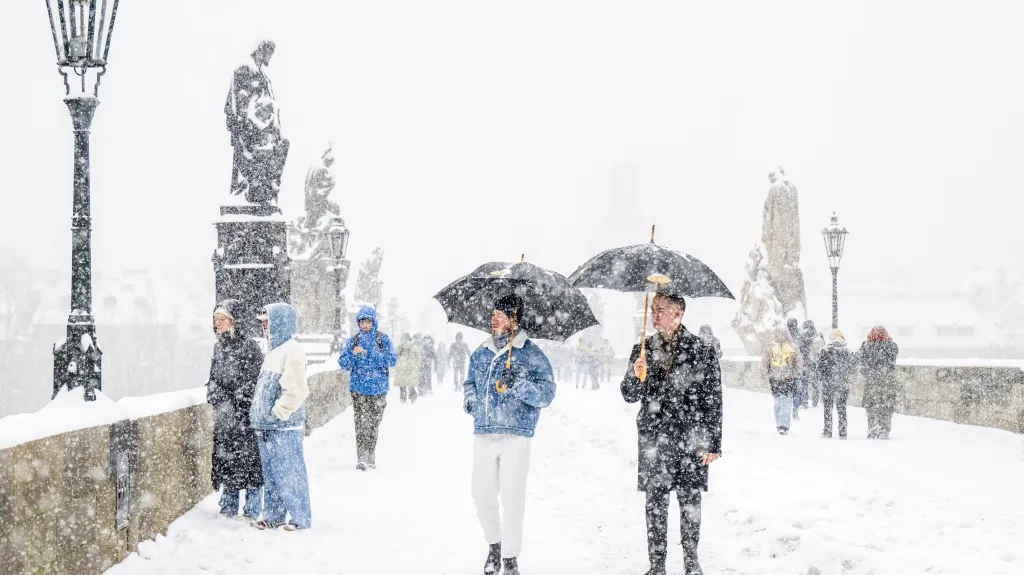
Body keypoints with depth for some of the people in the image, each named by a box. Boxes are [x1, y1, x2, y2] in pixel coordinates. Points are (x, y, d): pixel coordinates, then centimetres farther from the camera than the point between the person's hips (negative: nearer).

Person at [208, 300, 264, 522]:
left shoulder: (249, 346, -9)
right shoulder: (219, 346, 12)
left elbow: (256, 380, -10)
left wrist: (235, 403, -11)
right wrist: (214, 396, 8)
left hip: (246, 413, -6)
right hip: (223, 416, 7)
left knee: (248, 459, -3)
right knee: (225, 459, 9)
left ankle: (252, 511, 5)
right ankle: (228, 508, 20)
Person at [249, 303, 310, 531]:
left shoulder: (292, 351, -13)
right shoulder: (274, 351, 18)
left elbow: (296, 391, -20)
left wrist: (277, 413, -18)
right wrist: (259, 415, 17)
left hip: (285, 427, -9)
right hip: (267, 427, 10)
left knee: (289, 473, -4)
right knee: (271, 474, 14)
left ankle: (301, 518, 4)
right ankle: (273, 516, 22)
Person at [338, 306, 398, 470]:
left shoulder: (383, 339, 2)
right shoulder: (353, 340, 6)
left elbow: (392, 360, -10)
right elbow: (343, 364, 3)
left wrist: (369, 353, -16)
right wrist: (354, 354, -18)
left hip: (379, 388, 0)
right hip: (359, 387, 0)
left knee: (374, 423, 6)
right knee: (360, 423, -10)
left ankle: (370, 455, 18)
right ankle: (361, 458, -10)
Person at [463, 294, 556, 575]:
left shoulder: (531, 354, -1)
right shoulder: (480, 353, 13)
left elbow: (547, 394, -7)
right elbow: (470, 382, 28)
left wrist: (519, 385, -22)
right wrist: (470, 398, 6)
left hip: (516, 436, -4)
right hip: (483, 435, 4)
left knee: (513, 498, -5)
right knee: (483, 495, 5)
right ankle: (494, 544, 28)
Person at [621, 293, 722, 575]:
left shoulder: (702, 350, -1)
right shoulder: (643, 350, 6)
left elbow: (714, 401, -1)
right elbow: (629, 396, 7)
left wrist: (714, 443, -3)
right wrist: (635, 375, -15)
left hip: (691, 439, -2)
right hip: (653, 438, 2)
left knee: (690, 500, 5)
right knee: (655, 502, 3)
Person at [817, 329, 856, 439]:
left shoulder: (826, 351, -10)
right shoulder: (847, 352, -1)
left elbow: (820, 366, -9)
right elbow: (854, 366, 4)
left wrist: (823, 376, 9)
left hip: (828, 383, -2)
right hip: (843, 384, 3)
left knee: (828, 407, 8)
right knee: (842, 408, 10)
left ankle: (828, 431, 7)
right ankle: (843, 433, 8)